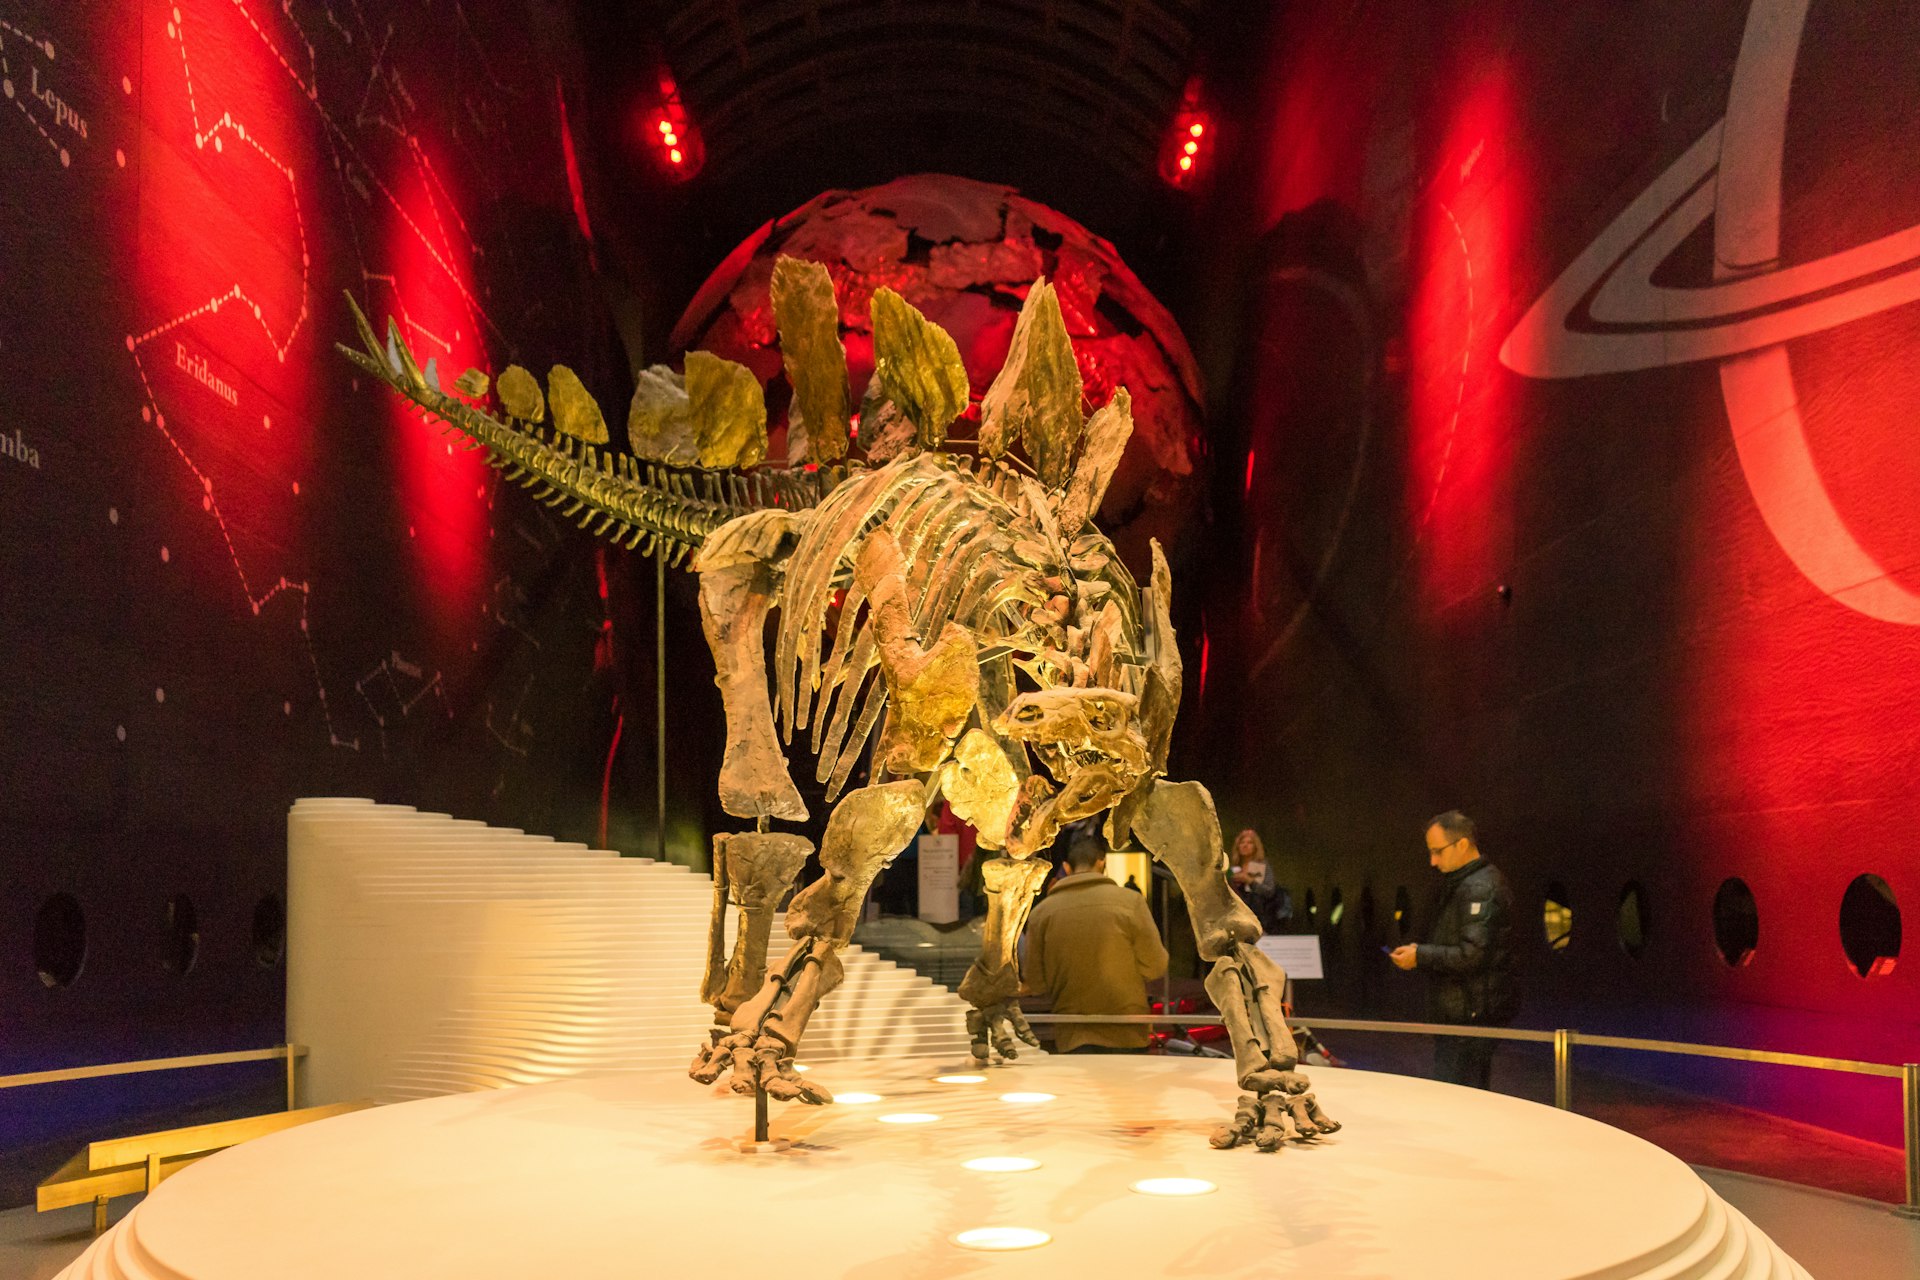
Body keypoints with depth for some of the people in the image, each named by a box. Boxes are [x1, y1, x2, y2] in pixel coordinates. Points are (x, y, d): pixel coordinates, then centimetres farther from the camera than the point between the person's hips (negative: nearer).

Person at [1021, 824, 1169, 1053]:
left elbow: (1035, 984, 3)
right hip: (1126, 1035, -1)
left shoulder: (1041, 913, -1)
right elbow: (1155, 966, -3)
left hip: (1070, 1039, 1)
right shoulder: (1130, 901, -6)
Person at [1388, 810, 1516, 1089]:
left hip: (1471, 1018, -11)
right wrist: (1420, 950, 8)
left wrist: (1420, 956, -16)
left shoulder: (1480, 888, -16)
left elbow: (1472, 954, -24)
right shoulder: (1460, 884, 17)